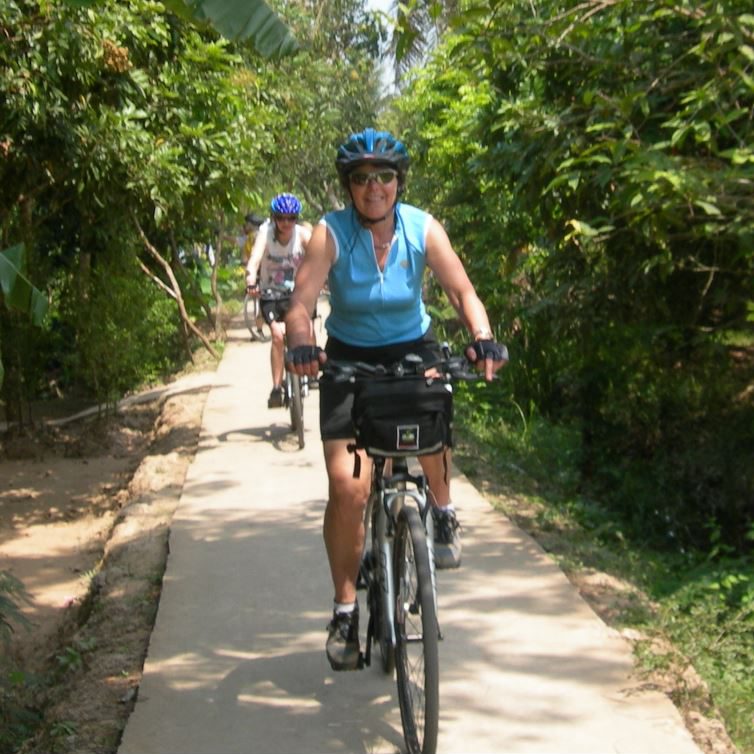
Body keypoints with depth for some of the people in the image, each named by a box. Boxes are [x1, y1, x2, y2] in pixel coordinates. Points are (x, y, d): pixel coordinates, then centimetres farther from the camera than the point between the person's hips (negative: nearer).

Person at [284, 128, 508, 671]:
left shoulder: (423, 229, -12)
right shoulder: (332, 233, -17)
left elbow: (462, 291, -17)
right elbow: (302, 302, -25)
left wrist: (483, 338, -37)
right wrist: (301, 345, -47)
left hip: (412, 347, 1)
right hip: (349, 357, 0)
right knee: (347, 487, -11)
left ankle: (443, 511, -7)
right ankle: (346, 608, 6)